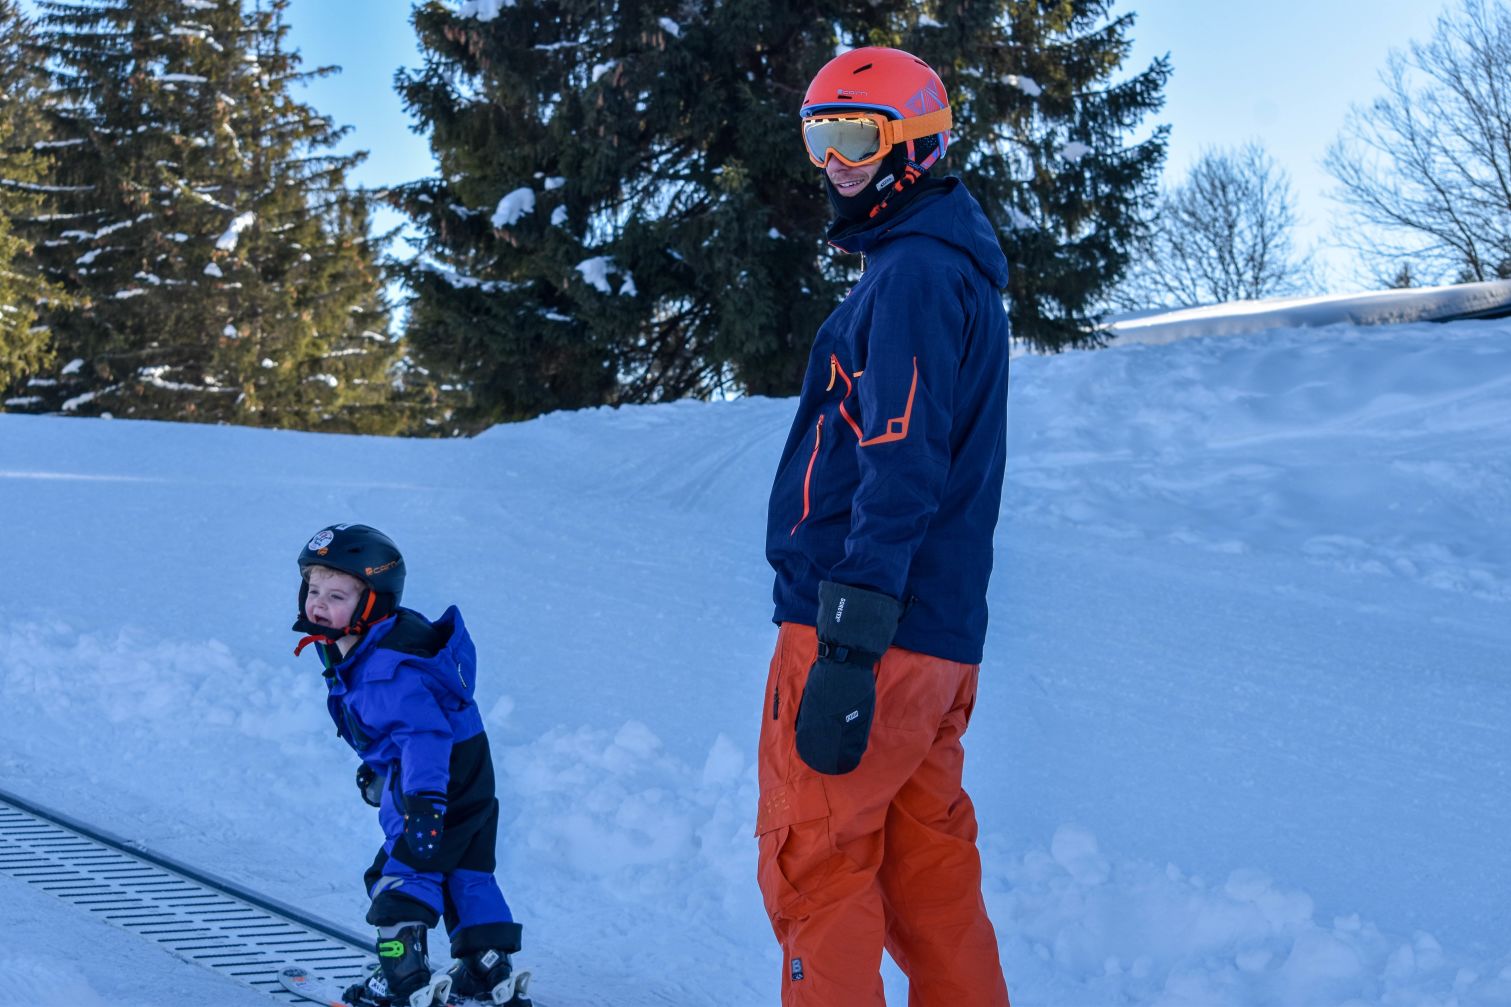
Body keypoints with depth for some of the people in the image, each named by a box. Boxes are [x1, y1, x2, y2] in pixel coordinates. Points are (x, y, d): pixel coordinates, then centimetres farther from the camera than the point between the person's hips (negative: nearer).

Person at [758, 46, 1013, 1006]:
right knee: (928, 872, 13)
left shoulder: (913, 274, -12)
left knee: (813, 868, -3)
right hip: (943, 638, 10)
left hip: (871, 635, -10)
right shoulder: (957, 267, 20)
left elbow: (899, 474, -21)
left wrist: (847, 647, -24)